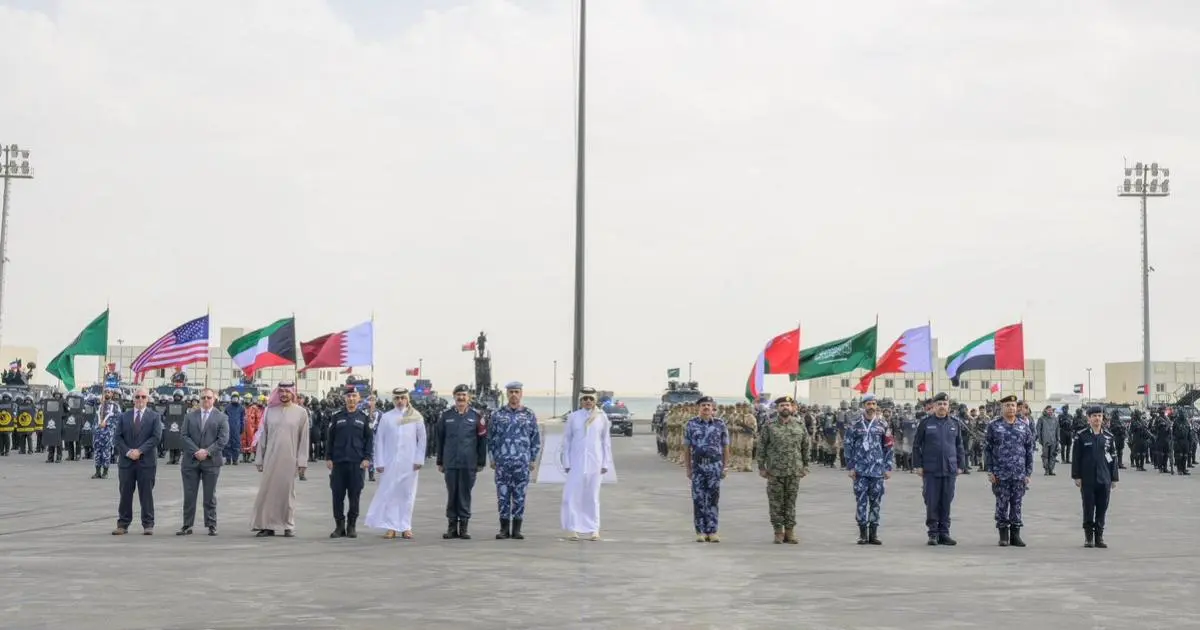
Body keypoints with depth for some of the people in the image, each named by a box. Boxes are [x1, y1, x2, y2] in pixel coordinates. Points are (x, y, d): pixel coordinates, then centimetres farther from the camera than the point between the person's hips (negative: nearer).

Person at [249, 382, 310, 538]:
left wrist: (302, 461, -4)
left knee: (287, 493, 5)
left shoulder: (301, 412, 0)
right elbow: (263, 436, 8)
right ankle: (267, 525, 8)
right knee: (267, 492, 1)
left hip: (289, 460, -2)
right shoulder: (270, 410, 5)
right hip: (270, 459, 2)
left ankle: (288, 526, 12)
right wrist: (259, 459, 7)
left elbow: (304, 439, 0)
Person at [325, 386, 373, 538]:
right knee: (337, 495, 1)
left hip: (357, 463, -1)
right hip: (338, 462, 1)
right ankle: (339, 525, 9)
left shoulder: (364, 417, 6)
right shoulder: (337, 417, 8)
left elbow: (369, 439, 5)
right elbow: (330, 438, 9)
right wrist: (328, 458, 2)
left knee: (354, 495, 2)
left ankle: (351, 526, 10)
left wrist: (367, 458, -3)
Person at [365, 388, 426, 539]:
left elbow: (422, 439, 6)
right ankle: (391, 527, 3)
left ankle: (406, 527, 8)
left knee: (408, 494, 2)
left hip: (409, 463, 0)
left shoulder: (416, 417, 3)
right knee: (388, 493, -3)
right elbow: (379, 440, 3)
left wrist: (419, 459, -1)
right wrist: (379, 463, -2)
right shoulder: (386, 417, 3)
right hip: (390, 463, 0)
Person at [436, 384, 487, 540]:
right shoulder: (446, 415, 7)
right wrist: (440, 462, 8)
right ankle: (452, 526, 12)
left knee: (465, 494, 3)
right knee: (451, 494, 5)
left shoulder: (476, 416, 3)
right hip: (450, 463, 1)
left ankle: (463, 526, 10)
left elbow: (482, 440, 4)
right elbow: (440, 439, 10)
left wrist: (481, 462, 1)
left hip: (469, 463, -1)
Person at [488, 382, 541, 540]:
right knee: (503, 495, 1)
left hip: (522, 462, 0)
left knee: (520, 496, 2)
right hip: (502, 462, 0)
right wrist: (493, 458, 4)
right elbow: (491, 437, 9)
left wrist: (533, 459, 3)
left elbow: (536, 438, 7)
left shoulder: (529, 415, 5)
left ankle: (517, 529, 8)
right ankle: (504, 528, 8)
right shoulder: (498, 414, 6)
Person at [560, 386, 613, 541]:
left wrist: (606, 463, 3)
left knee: (593, 496, 6)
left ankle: (594, 530, 10)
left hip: (595, 463, 1)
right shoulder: (573, 417, 2)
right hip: (577, 462, 0)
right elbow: (566, 441, 5)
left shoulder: (602, 418, 4)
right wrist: (566, 463, 0)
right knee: (572, 495, -5)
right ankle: (572, 529, 0)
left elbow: (606, 441, 7)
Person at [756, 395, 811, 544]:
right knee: (776, 503, 2)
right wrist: (762, 467, -3)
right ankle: (778, 532, 10)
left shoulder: (800, 426, 6)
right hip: (775, 471, -1)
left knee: (791, 502, 5)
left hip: (794, 471, 2)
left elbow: (805, 448, 12)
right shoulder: (769, 427, 0)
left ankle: (790, 532, 12)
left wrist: (805, 466, 8)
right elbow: (761, 448, 1)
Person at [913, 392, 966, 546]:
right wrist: (918, 465, -3)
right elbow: (917, 445, 3)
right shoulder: (926, 422, 1)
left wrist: (960, 465, 9)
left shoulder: (954, 423, 9)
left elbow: (960, 446, 15)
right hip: (930, 470, -2)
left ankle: (944, 533, 13)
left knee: (946, 503, 6)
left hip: (950, 470, 2)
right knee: (931, 503, -1)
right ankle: (933, 533, 6)